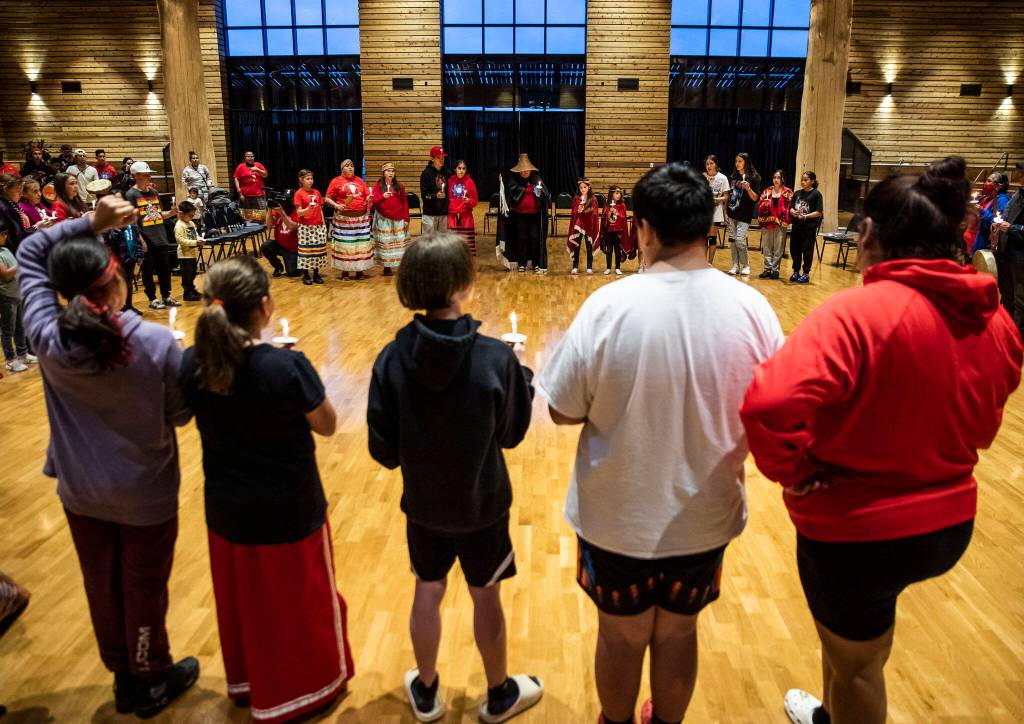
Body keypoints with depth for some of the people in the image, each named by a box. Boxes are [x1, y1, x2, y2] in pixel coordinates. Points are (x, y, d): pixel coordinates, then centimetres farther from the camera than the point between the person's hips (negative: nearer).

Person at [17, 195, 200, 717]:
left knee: (102, 589, 22)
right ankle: (152, 683, 39)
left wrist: (90, 222, -12)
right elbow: (180, 414, -11)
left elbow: (28, 254, -3)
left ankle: (124, 680, 43)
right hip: (146, 495, -3)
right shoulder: (156, 342, -25)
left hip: (82, 492, 3)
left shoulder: (47, 338, -18)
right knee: (144, 591, 17)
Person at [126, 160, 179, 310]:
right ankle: (152, 299, 13)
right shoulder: (131, 195, -7)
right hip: (146, 240, -6)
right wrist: (140, 239, -18)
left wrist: (171, 213, -2)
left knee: (165, 268, 10)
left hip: (161, 238, 6)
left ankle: (166, 296, 22)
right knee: (148, 270, 4)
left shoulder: (154, 192, 12)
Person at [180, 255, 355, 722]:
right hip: (290, 511, -4)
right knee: (298, 601, 18)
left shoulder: (191, 364, -13)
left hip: (226, 509, 5)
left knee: (242, 597, 26)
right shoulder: (287, 367, -27)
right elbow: (327, 425, -12)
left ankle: (249, 682, 48)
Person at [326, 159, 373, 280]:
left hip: (361, 217, 4)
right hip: (344, 218, -3)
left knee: (361, 244, 4)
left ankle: (360, 270, 14)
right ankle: (344, 271, 8)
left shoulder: (360, 181, 14)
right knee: (344, 244, -1)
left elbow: (367, 196, 16)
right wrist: (336, 205, -15)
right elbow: (327, 199, 2)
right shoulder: (336, 181, 2)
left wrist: (369, 199, -7)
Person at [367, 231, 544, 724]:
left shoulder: (392, 358, -16)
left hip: (422, 503, 2)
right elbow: (512, 433, -6)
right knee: (485, 596, 16)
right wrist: (523, 378, 7)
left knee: (428, 591, 20)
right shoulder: (497, 358, -22)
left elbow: (383, 449, -10)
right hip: (481, 504, -2)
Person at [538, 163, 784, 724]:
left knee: (621, 637, 21)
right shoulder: (751, 306, -14)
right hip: (705, 517, 2)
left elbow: (563, 411, -12)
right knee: (678, 633, 25)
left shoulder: (608, 305, -22)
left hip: (617, 519, -2)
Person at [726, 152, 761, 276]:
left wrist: (748, 188, -23)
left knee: (740, 240, -11)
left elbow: (755, 198, -6)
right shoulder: (733, 177, 12)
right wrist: (725, 211, 9)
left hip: (744, 215, -5)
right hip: (731, 213, 5)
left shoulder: (754, 178, -3)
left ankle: (746, 265, 6)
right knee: (732, 240, 4)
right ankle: (735, 265, 12)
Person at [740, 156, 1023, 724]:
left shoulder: (858, 313, -27)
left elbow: (769, 405, -40)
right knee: (854, 639, 33)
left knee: (856, 663, 19)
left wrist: (794, 470, -23)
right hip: (950, 523, 7)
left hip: (858, 531, -7)